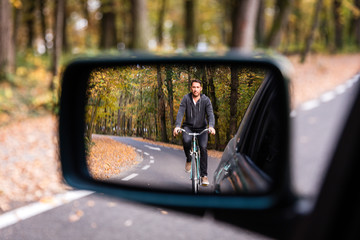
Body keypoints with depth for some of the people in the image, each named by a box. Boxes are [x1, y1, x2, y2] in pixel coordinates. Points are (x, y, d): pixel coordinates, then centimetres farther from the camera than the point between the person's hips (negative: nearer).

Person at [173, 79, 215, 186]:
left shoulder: (206, 100, -10)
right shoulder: (186, 98, -10)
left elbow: (210, 114, -18)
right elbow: (180, 113, -18)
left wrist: (211, 126, -37)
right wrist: (177, 126, -34)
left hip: (202, 128, 0)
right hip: (188, 126, 0)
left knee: (203, 147, -19)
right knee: (186, 140, -32)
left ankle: (204, 175, -10)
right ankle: (188, 160, -2)